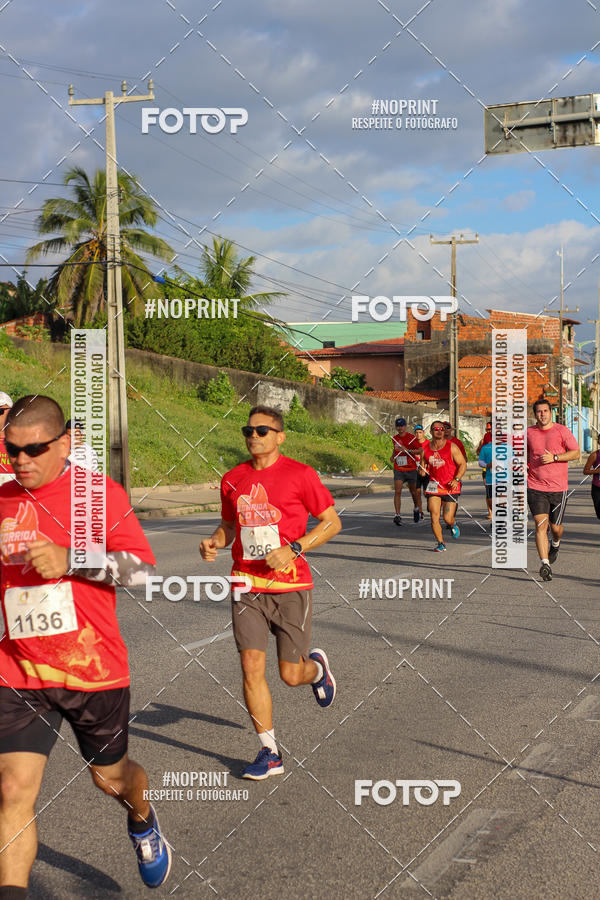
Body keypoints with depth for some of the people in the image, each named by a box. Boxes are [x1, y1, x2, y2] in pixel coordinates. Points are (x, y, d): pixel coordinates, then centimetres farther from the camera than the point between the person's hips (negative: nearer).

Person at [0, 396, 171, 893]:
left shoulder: (100, 493, -7)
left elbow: (143, 568, -13)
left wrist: (70, 560, -24)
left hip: (94, 670, -2)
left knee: (110, 777, 18)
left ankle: (144, 822, 52)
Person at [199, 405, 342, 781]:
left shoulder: (300, 475, -6)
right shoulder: (233, 479, 7)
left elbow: (332, 522, -3)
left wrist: (293, 549, -16)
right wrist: (215, 541, -1)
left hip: (290, 585, -3)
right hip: (247, 584, 3)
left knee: (291, 675, 3)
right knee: (251, 666, -7)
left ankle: (317, 666, 42)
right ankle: (270, 753, 7)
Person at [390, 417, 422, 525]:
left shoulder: (412, 438, -8)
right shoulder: (395, 438, 8)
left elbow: (420, 451, -11)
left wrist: (406, 450, -21)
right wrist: (392, 456, 8)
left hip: (411, 468, -3)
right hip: (398, 470, 3)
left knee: (413, 491, 13)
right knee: (397, 492, -12)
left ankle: (417, 509, 40)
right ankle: (397, 515, -17)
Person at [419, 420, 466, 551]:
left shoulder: (452, 447, -3)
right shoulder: (425, 449, 6)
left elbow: (463, 464, -3)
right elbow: (423, 465, 21)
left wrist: (456, 479, -17)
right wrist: (422, 471, -4)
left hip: (451, 488, -2)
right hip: (434, 486, 2)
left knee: (448, 519, -3)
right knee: (434, 517, -10)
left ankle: (452, 526, 34)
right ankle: (440, 543, 4)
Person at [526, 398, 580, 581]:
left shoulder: (562, 431, 0)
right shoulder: (528, 433, 7)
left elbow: (576, 453, -2)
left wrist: (554, 458, -14)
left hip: (558, 487, -1)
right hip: (535, 487, 1)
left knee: (555, 527, 7)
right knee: (540, 524, -13)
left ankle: (555, 544, 43)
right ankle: (545, 564, -15)